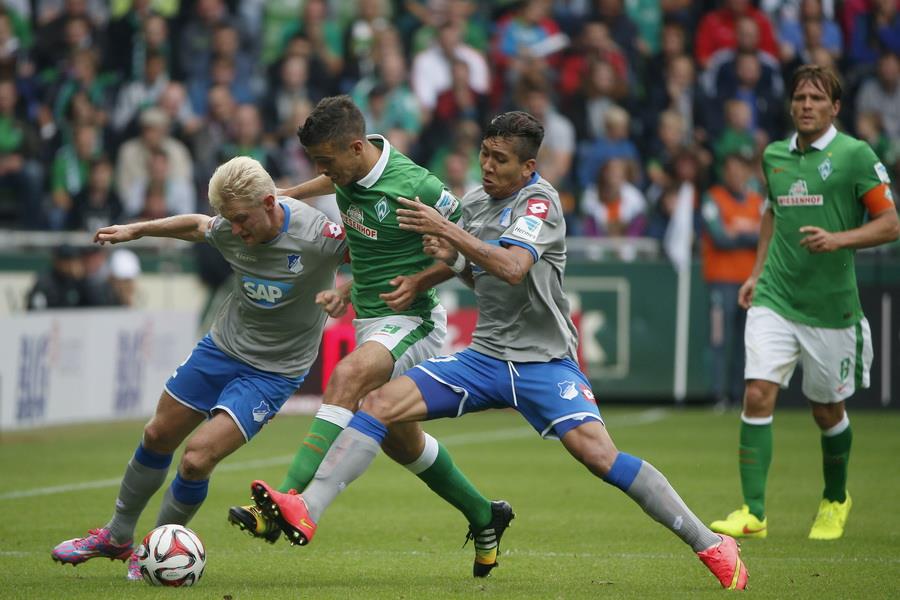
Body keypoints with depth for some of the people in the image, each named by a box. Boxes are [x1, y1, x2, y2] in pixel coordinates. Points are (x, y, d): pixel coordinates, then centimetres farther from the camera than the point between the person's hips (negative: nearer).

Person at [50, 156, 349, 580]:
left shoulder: (315, 237, -28)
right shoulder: (231, 230, -12)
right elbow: (195, 226, 11)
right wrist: (136, 230, 16)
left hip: (273, 370, -6)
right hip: (222, 345, 6)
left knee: (197, 457, -16)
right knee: (158, 436, 13)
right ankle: (117, 536, 36)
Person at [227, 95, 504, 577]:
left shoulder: (416, 187, -21)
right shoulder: (352, 168, 0)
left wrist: (420, 280, -17)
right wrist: (295, 192, 28)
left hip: (410, 321, -9)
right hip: (369, 320, 9)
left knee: (346, 377, -35)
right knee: (399, 440, 19)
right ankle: (483, 516, 41)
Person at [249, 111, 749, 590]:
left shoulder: (539, 201, -12)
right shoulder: (475, 202, 9)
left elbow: (512, 268, -30)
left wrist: (447, 231, -27)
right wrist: (450, 258, 2)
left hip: (544, 362, -6)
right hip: (485, 357, 6)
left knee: (598, 454, -24)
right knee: (381, 403, -12)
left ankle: (711, 544, -14)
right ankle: (307, 511, -18)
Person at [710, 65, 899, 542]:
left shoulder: (855, 155, -7)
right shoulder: (774, 156, 8)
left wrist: (839, 239, -21)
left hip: (831, 305, -3)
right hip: (774, 299, 3)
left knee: (827, 411, 9)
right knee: (758, 395, -13)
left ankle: (835, 501, 35)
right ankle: (753, 513, -13)